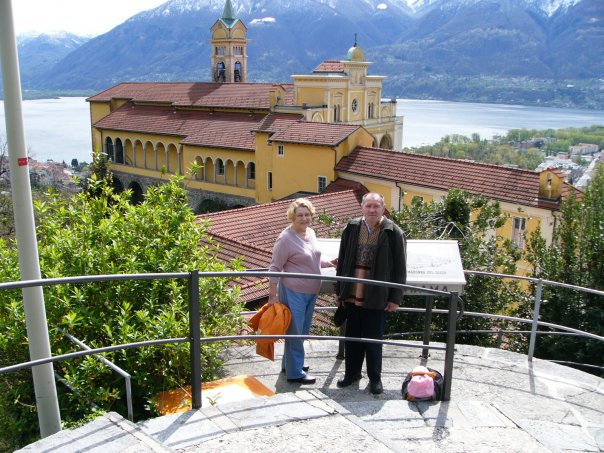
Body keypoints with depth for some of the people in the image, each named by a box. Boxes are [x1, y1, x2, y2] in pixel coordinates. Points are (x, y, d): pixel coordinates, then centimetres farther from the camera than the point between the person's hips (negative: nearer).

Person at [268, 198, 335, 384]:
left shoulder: (311, 232, 6)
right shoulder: (286, 238, -17)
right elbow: (275, 268, -14)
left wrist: (329, 263, 10)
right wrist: (273, 296, -14)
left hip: (311, 292, 8)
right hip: (293, 292, -8)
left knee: (302, 331, 19)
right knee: (295, 331, 3)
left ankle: (289, 362, 36)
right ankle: (295, 372, 15)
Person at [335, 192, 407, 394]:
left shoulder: (393, 233, -8)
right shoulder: (351, 229, 2)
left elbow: (400, 268, -6)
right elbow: (342, 262, 9)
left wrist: (395, 298, -6)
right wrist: (339, 290, 9)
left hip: (377, 297, -4)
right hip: (352, 294, 4)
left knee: (373, 339, 7)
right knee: (352, 336, 15)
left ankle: (375, 377, 24)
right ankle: (352, 372, 32)